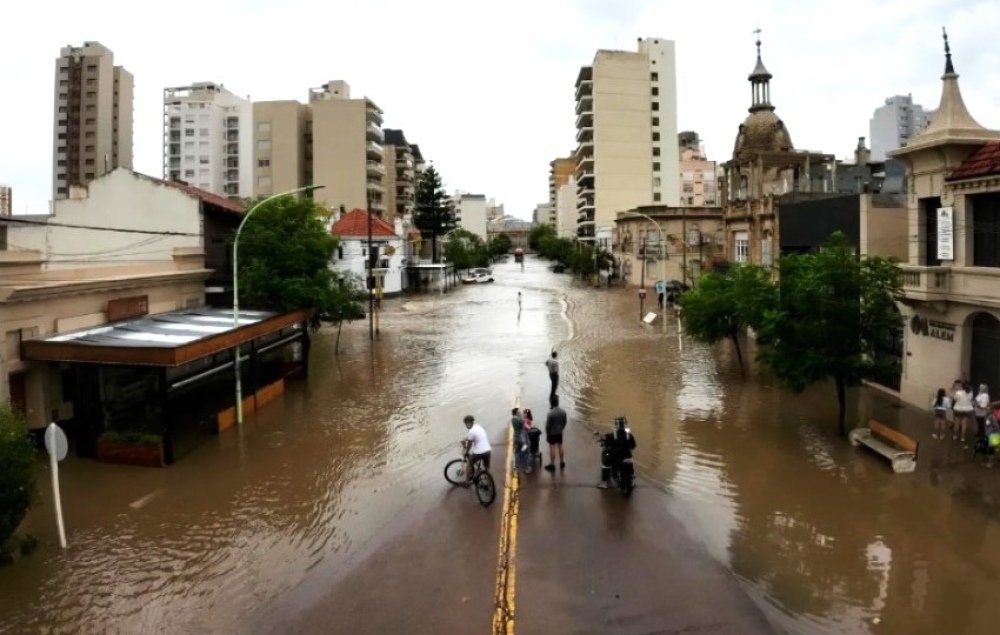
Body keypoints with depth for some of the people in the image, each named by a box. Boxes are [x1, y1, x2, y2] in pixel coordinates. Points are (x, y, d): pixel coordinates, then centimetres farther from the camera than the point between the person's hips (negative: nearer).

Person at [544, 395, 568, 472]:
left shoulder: (550, 413, -24)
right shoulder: (563, 412, -8)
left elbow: (548, 425, -17)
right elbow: (564, 422, 3)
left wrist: (547, 433, -3)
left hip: (552, 433, -5)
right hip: (559, 433, 5)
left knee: (552, 448, 4)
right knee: (560, 447, 17)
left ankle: (552, 465, 13)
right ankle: (562, 463, 28)